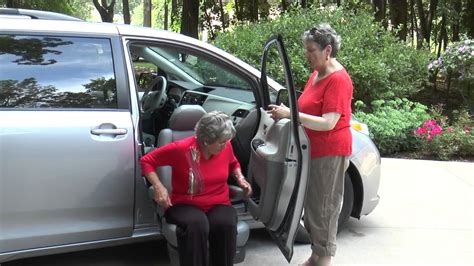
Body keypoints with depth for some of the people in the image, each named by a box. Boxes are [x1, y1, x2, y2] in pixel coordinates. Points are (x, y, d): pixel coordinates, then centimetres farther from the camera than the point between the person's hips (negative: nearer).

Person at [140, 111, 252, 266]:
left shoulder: (226, 147, -1)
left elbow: (233, 163, 24)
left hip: (219, 204, 3)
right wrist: (159, 187, -17)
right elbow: (147, 161, -5)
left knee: (226, 225, -34)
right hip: (186, 205, -3)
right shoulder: (181, 149, -16)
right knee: (196, 226, -40)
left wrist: (240, 178, 4)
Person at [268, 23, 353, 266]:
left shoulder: (338, 79, -18)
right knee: (312, 204, 16)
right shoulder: (317, 74, 10)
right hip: (313, 150, 9)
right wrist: (286, 112, 4)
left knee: (324, 207, 1)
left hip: (329, 153, -9)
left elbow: (328, 123, -26)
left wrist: (291, 114, -29)